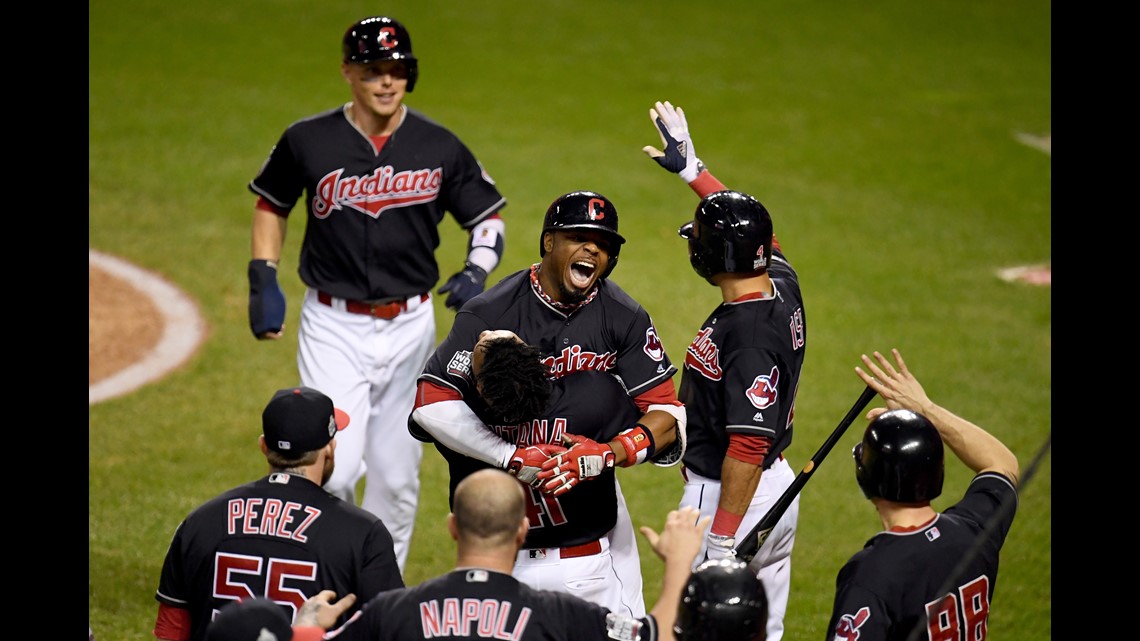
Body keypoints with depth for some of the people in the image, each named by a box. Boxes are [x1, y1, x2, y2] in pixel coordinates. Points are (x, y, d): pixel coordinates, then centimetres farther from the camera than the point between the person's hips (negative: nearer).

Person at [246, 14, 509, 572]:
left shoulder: (439, 147, -2)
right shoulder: (308, 141, -5)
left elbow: (488, 217, 7)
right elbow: (271, 204, 12)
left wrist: (475, 272, -12)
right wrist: (263, 280, 2)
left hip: (410, 326, 2)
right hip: (333, 327, -2)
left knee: (396, 477, 10)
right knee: (334, 470, -14)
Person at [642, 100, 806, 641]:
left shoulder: (749, 337, -27)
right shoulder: (783, 286, 0)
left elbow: (747, 447, -29)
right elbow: (746, 224, 23)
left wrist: (721, 544, -27)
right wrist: (692, 170, 30)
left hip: (730, 496, -10)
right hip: (780, 487, 10)